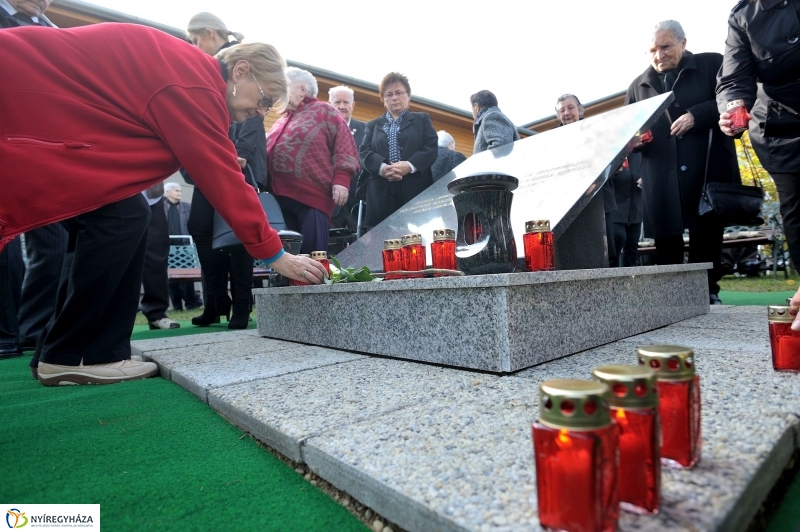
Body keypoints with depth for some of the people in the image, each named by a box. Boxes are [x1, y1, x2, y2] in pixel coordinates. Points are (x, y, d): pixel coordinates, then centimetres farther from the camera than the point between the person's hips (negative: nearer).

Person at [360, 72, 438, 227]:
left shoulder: (422, 120, 19)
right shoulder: (373, 125, 22)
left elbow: (432, 147, 4)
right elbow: (363, 153, 8)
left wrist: (410, 165, -14)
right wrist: (382, 167, -14)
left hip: (416, 189, -1)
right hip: (381, 192, 1)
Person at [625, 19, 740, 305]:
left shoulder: (712, 65, 10)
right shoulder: (638, 85, 18)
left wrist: (697, 115, -14)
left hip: (707, 170, -2)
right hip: (661, 178, 2)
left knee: (707, 234, 2)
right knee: (665, 238, 0)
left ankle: (708, 293, 14)